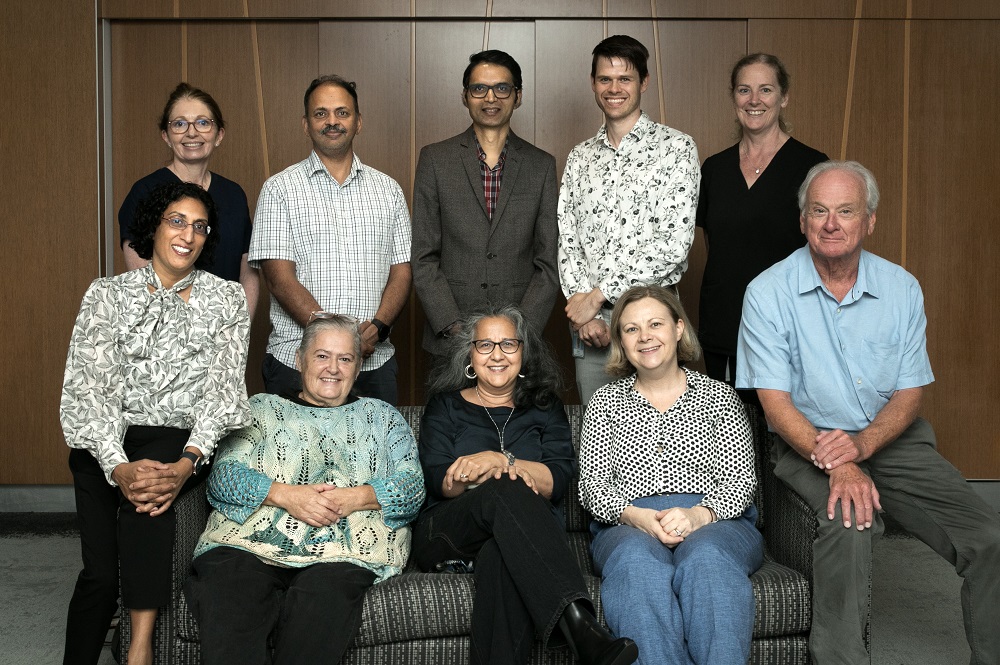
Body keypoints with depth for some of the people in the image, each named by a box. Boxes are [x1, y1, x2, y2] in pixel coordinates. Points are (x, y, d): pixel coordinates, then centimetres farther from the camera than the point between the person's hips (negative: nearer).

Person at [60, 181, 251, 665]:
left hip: (181, 443, -1)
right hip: (106, 445, 1)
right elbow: (89, 384, -3)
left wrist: (188, 462, -20)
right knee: (101, 572, -21)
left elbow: (223, 386, -3)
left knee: (153, 481, -34)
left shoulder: (227, 299, 8)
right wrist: (119, 466, -20)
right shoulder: (107, 294, 8)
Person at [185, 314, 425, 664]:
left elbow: (412, 487, 10)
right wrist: (285, 495, -9)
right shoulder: (261, 408, 23)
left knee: (324, 595, -36)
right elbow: (223, 475, 8)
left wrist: (355, 498, -9)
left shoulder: (382, 417, 23)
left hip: (345, 552, 0)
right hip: (247, 542, 0)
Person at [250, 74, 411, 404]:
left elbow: (401, 271, 7)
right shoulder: (280, 188, 1)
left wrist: (377, 326, -12)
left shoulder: (388, 189, 11)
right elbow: (279, 278, -7)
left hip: (374, 362, 3)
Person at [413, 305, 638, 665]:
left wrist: (500, 460, -15)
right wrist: (506, 472, -16)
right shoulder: (445, 406, 18)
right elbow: (438, 481, 1)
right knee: (507, 491, -36)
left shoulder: (544, 408, 20)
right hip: (448, 534, -1)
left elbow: (558, 480, 3)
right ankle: (578, 623, -55)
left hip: (526, 532, 1)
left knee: (502, 555, -39)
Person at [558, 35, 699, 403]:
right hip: (589, 325, 4)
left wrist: (597, 296, -12)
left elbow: (675, 244, -13)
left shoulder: (676, 147, -3)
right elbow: (566, 240, 7)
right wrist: (582, 310, -8)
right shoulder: (580, 158, 13)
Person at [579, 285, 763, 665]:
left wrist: (698, 515, -16)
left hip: (715, 522, 0)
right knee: (638, 559, -36)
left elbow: (740, 479, 5)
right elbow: (592, 483, 8)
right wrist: (637, 516, -14)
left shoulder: (719, 396, 16)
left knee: (705, 558, -36)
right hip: (627, 526, 0)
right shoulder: (606, 401, 19)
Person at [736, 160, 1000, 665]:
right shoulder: (768, 292, -7)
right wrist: (835, 464, -25)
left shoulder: (902, 289, 2)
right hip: (807, 443, -3)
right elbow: (775, 401, -11)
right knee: (850, 523, -33)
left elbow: (910, 393, 3)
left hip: (890, 439, 4)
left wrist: (861, 443, -18)